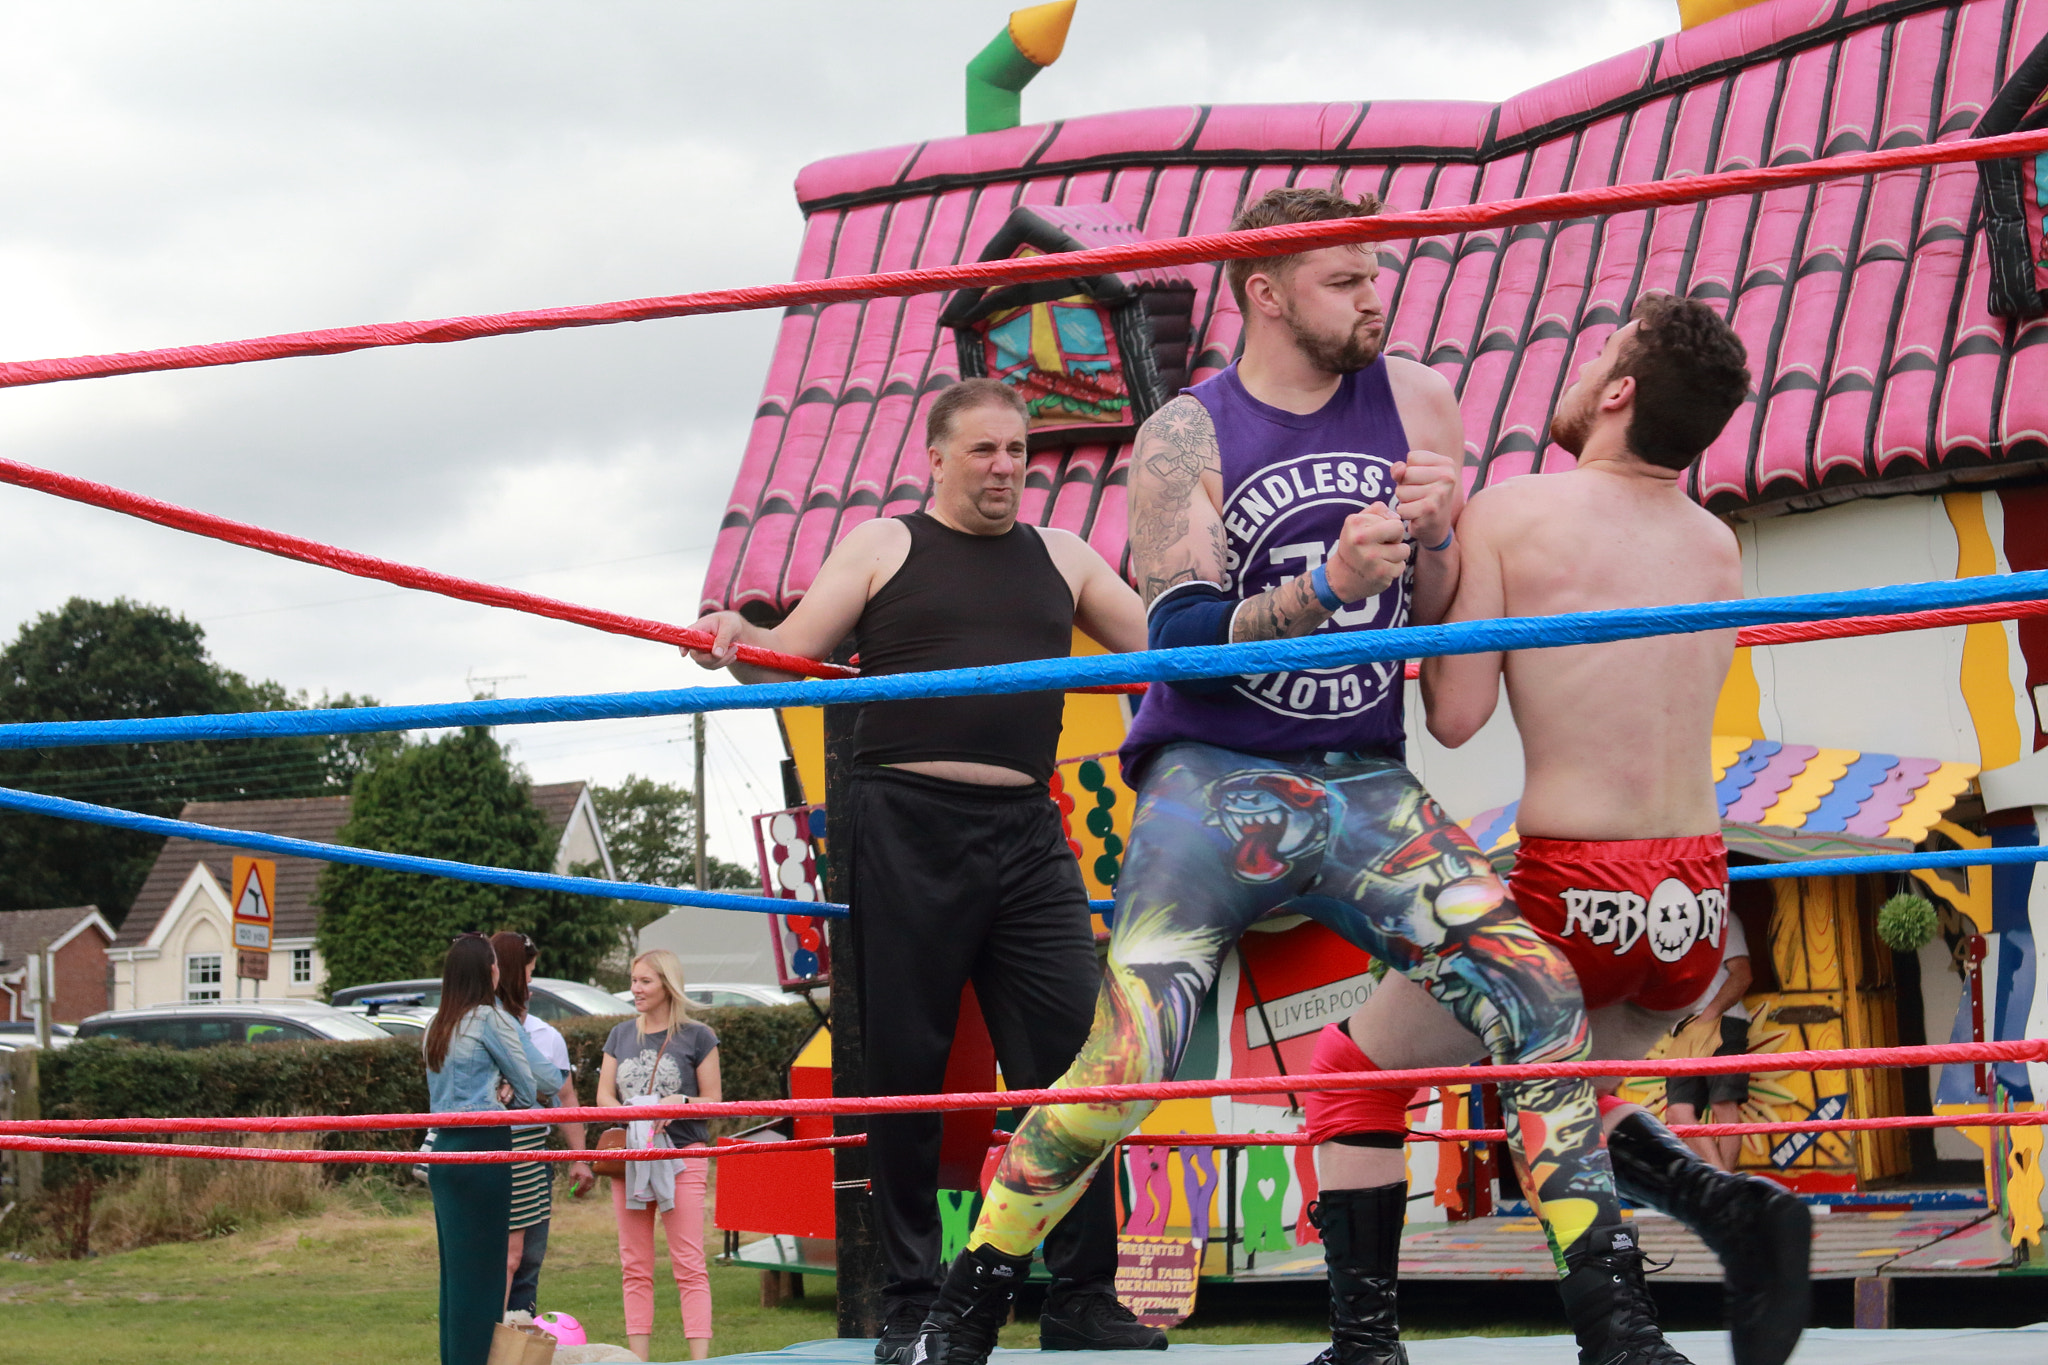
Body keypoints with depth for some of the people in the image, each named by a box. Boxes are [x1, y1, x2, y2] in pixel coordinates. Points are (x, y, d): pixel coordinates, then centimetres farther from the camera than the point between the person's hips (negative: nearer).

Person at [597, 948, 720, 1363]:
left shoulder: (697, 1037, 1)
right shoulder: (621, 1036, 13)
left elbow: (713, 1100, 1)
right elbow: (603, 1096, 9)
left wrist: (679, 1104, -19)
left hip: (682, 1156, -4)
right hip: (630, 1155, 4)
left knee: (689, 1266, -9)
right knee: (634, 1268, 6)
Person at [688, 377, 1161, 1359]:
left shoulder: (1062, 559, 19)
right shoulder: (882, 549, 9)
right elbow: (788, 659, 1)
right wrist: (737, 641, -20)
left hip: (1025, 835, 3)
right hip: (907, 827, -3)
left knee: (1069, 1058, -3)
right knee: (906, 1070, -1)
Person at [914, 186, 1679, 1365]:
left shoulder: (1416, 402, 7)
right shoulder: (1185, 440, -3)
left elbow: (1458, 618, 11)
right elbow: (1177, 640, -12)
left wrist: (1436, 540, -12)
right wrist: (1325, 586, -26)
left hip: (1367, 786, 4)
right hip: (1213, 779, -4)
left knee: (1540, 991, -13)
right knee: (1124, 1055, -19)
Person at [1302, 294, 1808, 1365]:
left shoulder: (1508, 513, -5)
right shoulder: (1718, 546, 10)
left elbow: (1456, 715, -5)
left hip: (1572, 893, -6)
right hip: (1699, 905, 6)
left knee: (1350, 1074, 14)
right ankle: (1733, 1208, 6)